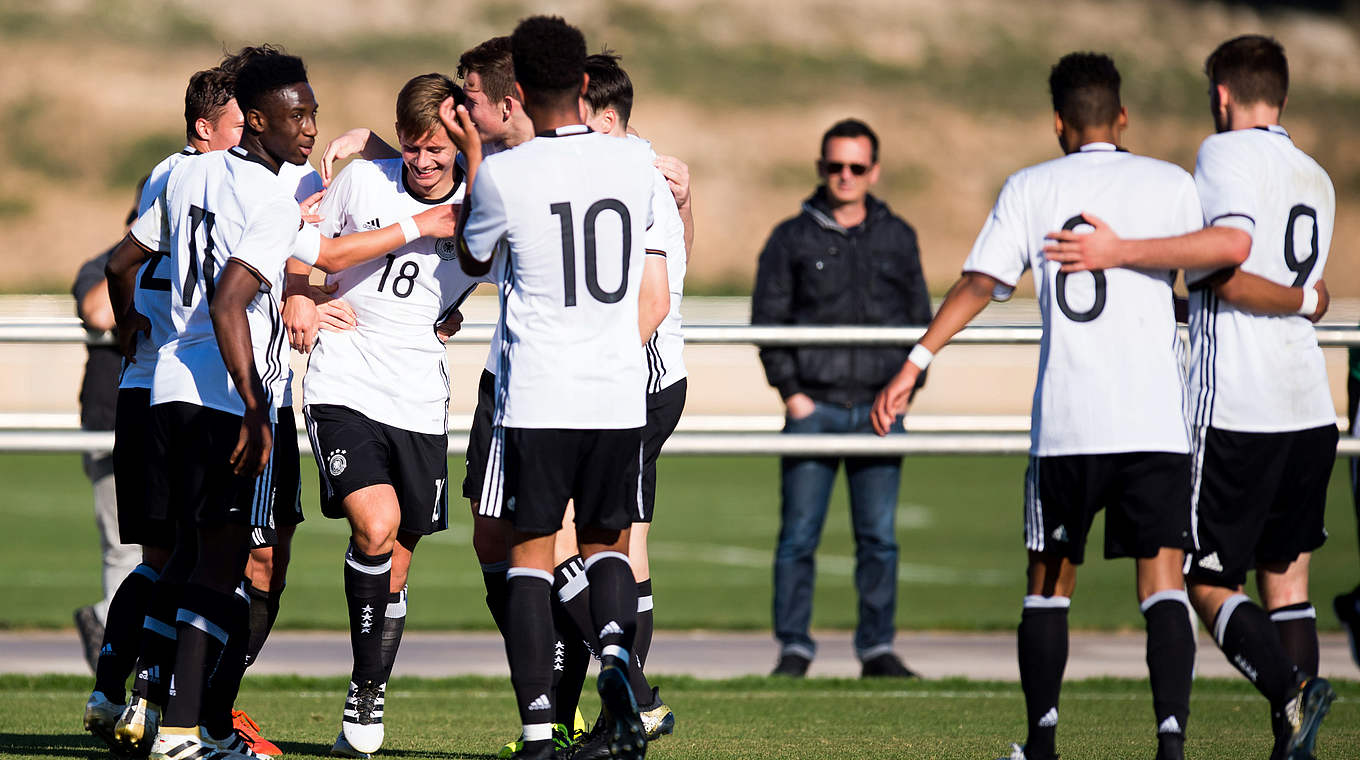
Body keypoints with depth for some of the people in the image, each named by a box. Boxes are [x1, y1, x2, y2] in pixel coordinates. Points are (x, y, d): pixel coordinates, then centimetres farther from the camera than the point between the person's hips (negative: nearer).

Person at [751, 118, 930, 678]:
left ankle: (878, 649, 7)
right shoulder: (791, 239, 5)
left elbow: (920, 317, 16)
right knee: (799, 535, -4)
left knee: (879, 538, 1)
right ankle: (794, 650, 0)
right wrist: (791, 393, -5)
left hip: (879, 409, 2)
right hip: (813, 406, -2)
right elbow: (768, 318, 3)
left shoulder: (898, 239, 12)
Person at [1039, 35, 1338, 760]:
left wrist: (1122, 252, -22)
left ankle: (1290, 688, -26)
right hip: (1309, 412, 7)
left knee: (1207, 584, -2)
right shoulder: (1316, 180, 17)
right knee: (1285, 582, 10)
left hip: (1234, 412, -7)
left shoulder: (1225, 152, -4)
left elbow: (1230, 249, -22)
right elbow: (1309, 296, 13)